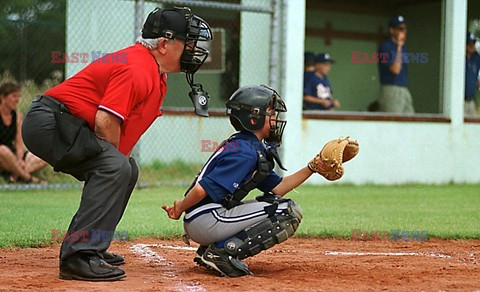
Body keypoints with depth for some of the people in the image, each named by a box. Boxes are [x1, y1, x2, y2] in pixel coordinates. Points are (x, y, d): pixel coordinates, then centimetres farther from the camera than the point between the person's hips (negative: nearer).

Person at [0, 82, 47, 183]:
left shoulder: (17, 116, 10)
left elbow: (19, 143, 6)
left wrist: (19, 160, -15)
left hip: (11, 156, 7)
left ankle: (14, 175, -30)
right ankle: (28, 178, -24)